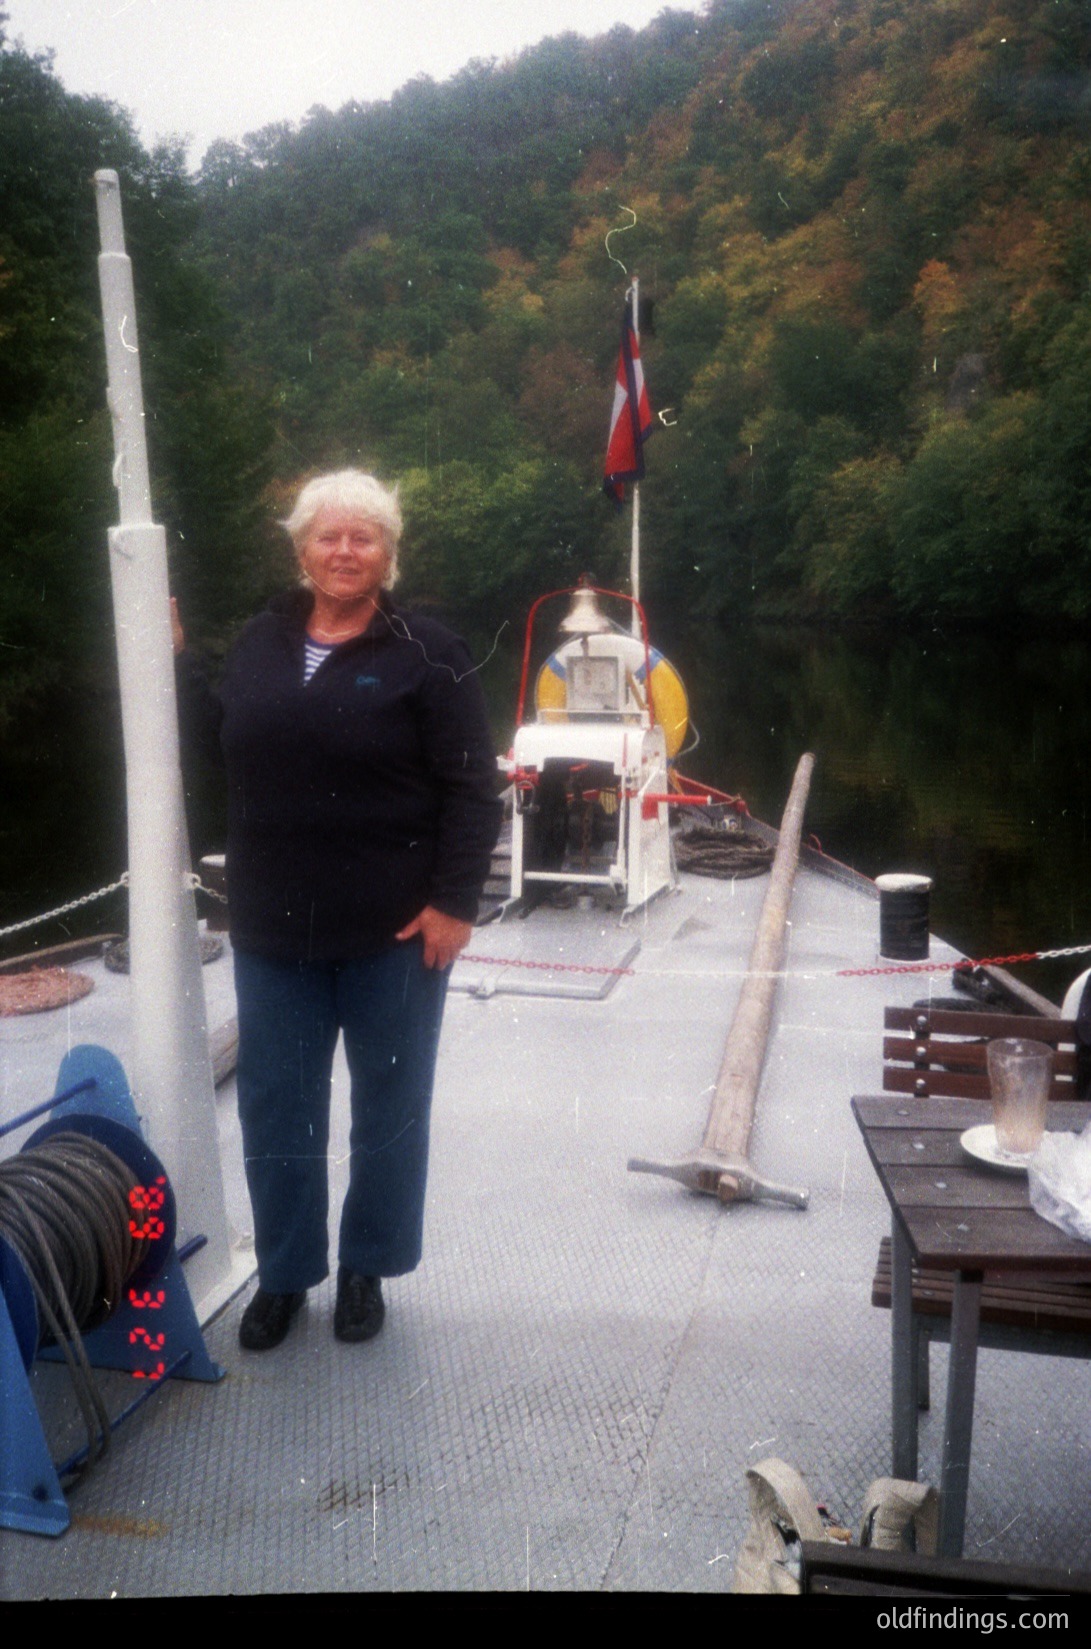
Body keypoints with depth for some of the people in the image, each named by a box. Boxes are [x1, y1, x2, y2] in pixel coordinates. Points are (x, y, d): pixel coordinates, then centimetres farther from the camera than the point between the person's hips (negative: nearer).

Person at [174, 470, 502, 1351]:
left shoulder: (427, 653, -6)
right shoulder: (261, 641, 9)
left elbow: (473, 789, -9)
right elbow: (215, 738, 19)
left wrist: (454, 900, -15)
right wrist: (175, 656, 10)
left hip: (393, 929, -4)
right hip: (274, 926, 4)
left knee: (389, 1104, 11)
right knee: (275, 1106, 11)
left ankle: (366, 1268, 30)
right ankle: (283, 1273, 30)